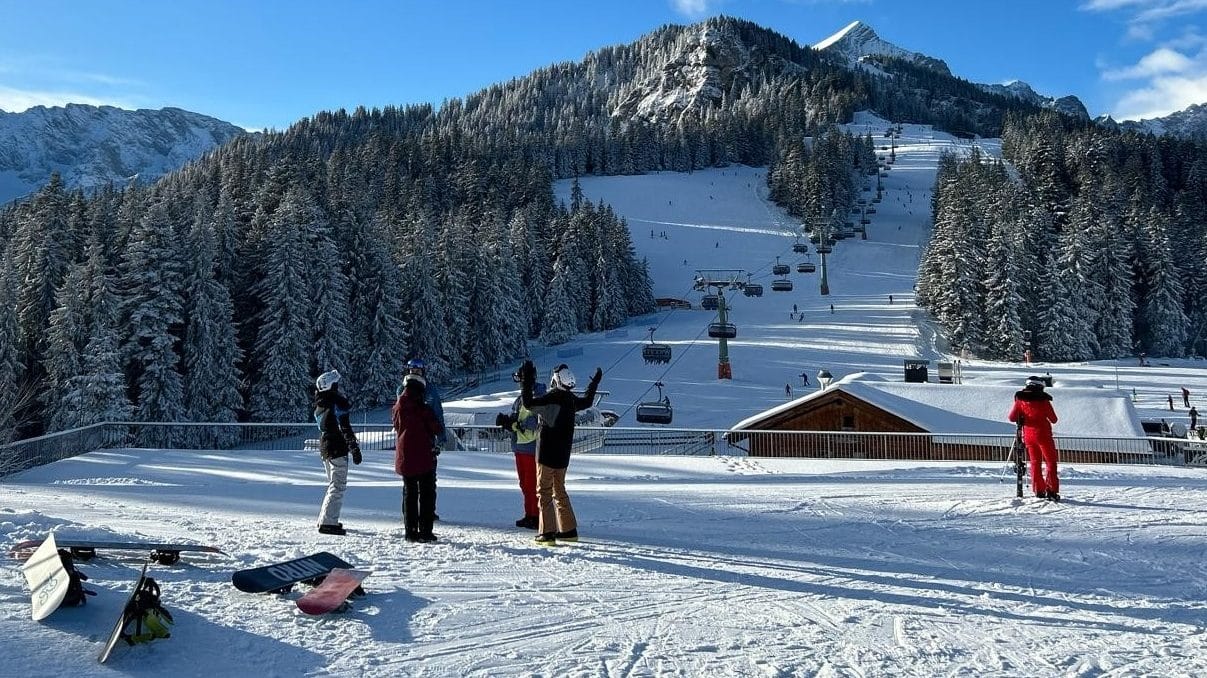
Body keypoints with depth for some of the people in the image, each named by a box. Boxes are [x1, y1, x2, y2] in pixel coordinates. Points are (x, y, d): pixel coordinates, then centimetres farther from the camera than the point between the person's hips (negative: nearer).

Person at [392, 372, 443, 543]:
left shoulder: (397, 408, 1)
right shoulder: (424, 409, -13)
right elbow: (437, 429, -8)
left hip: (404, 458, 4)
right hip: (424, 457, -4)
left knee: (409, 494, 13)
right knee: (427, 494, 5)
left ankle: (411, 532, 13)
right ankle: (425, 531, 2)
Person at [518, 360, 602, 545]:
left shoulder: (552, 398, -18)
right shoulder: (571, 399, 5)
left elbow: (529, 403, -27)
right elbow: (587, 401, 26)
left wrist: (526, 381, -21)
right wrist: (595, 383, 40)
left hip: (547, 454, -7)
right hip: (563, 455, 7)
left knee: (544, 492, -2)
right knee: (559, 491, 18)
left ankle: (547, 533, -6)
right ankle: (569, 530, 21)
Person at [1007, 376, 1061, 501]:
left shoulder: (1020, 400, -1)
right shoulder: (1043, 400, -9)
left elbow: (1011, 417, -2)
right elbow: (1054, 419, -2)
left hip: (1028, 435, 4)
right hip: (1043, 434, -4)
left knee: (1035, 462, 14)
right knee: (1051, 461, 4)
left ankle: (1039, 490, 11)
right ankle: (1051, 490, -6)